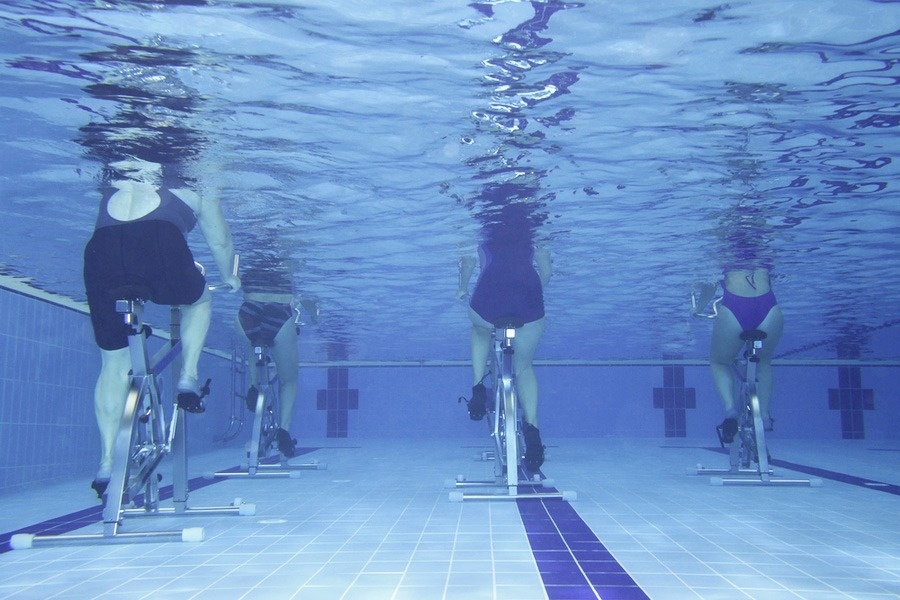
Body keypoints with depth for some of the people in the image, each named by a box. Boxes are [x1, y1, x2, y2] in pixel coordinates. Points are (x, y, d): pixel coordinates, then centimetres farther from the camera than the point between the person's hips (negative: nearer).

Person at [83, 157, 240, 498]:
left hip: (100, 251, 3)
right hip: (160, 247, -3)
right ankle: (188, 378, 13)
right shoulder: (190, 185, 30)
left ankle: (107, 464, 15)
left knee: (113, 363, 17)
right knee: (198, 301, 32)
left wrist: (128, 285, 53)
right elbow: (220, 242, 34)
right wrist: (229, 278, 53)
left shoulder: (112, 180, 37)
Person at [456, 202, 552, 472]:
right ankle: (532, 427, -2)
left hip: (488, 298, -1)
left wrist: (462, 289, 28)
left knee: (480, 330, 37)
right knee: (524, 367, 20)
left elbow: (468, 262, 12)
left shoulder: (487, 230, 24)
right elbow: (546, 273, 23)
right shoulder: (535, 234, 27)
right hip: (528, 302, 1)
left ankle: (478, 388, 18)